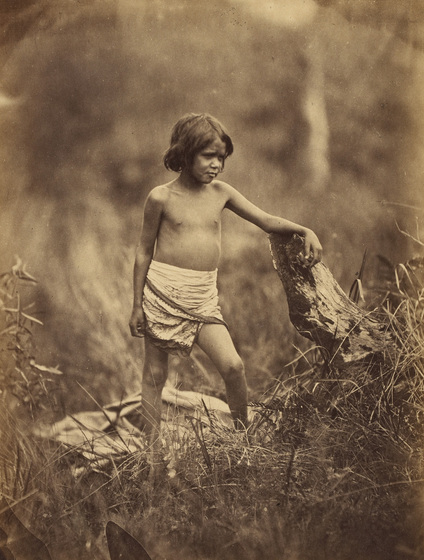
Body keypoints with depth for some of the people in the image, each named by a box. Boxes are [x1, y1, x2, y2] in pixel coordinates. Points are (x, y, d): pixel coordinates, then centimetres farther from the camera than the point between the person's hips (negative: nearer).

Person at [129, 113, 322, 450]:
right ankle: (152, 446, 16)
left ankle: (244, 433, 11)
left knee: (233, 365, -10)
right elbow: (145, 251, 3)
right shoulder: (161, 198, -3)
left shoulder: (221, 193, 7)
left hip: (203, 298, 3)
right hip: (163, 292, -3)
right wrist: (137, 305, 1)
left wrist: (304, 231, -7)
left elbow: (267, 221, 11)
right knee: (155, 374, 4)